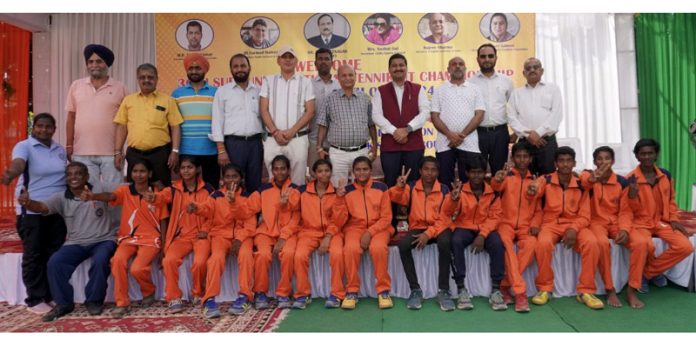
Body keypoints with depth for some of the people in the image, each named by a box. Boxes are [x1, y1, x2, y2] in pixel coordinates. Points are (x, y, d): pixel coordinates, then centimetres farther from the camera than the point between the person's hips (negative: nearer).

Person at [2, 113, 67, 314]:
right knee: (33, 256, 0)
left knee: (54, 255, 9)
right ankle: (35, 299, 8)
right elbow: (18, 164, -27)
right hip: (32, 211, -5)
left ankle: (51, 296, 19)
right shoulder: (24, 146, -6)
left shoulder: (60, 150, 13)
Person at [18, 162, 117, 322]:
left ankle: (94, 300, -9)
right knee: (54, 262, -22)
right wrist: (28, 203, -37)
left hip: (103, 240, -3)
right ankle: (64, 303, -2)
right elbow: (42, 207, -16)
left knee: (100, 260, -34)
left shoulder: (99, 191, -2)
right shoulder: (61, 198, 2)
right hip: (76, 243, 3)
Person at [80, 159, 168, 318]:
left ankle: (149, 292, 11)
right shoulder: (125, 191, 4)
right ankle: (122, 303, -12)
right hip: (128, 238, 2)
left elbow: (163, 223, 4)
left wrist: (163, 249, -2)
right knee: (118, 259, -29)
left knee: (137, 268, -25)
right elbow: (109, 196, -20)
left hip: (150, 239, -2)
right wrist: (93, 196, -43)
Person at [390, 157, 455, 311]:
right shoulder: (411, 187, 3)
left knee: (445, 243, -35)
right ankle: (415, 290, -16)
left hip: (439, 227, -1)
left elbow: (444, 219, -5)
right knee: (403, 244, -30)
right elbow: (395, 198, -11)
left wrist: (428, 234, -19)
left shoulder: (444, 190, -1)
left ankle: (443, 291, -22)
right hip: (417, 227, 1)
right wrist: (399, 187, -32)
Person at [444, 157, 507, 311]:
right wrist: (453, 199, -35)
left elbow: (494, 217, -2)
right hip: (464, 227, -1)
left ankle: (496, 290, -21)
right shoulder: (460, 190, -3)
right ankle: (461, 289, -26)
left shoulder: (493, 192, 1)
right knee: (456, 242, -33)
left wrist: (482, 235, -19)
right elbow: (447, 213, -13)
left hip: (486, 229, 1)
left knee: (497, 244, -30)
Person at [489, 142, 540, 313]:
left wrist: (534, 224, -5)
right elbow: (495, 187, -20)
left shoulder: (535, 181, 13)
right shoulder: (507, 175, 4)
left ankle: (505, 285, -18)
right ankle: (520, 291, -31)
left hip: (525, 226, 2)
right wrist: (497, 180, -45)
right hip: (506, 223, -2)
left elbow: (538, 209, 15)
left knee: (531, 243, -30)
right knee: (505, 242, -34)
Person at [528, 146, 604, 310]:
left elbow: (585, 216, 3)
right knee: (543, 243, -34)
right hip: (551, 224, -2)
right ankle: (545, 289, -13)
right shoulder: (546, 180, -1)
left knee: (591, 243, -28)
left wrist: (574, 229, -18)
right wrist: (532, 189, -52)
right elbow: (536, 189, -25)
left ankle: (585, 291, -12)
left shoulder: (581, 185, 5)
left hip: (574, 224, 2)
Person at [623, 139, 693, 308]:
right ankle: (631, 289, -22)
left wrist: (674, 219, 2)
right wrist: (632, 193, -28)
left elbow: (671, 200, 17)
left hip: (661, 221, 5)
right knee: (642, 243, -38)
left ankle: (649, 272, 3)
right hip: (640, 222, -5)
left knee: (685, 247, -18)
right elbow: (632, 211, -9)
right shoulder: (631, 179, -10)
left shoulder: (665, 175, 4)